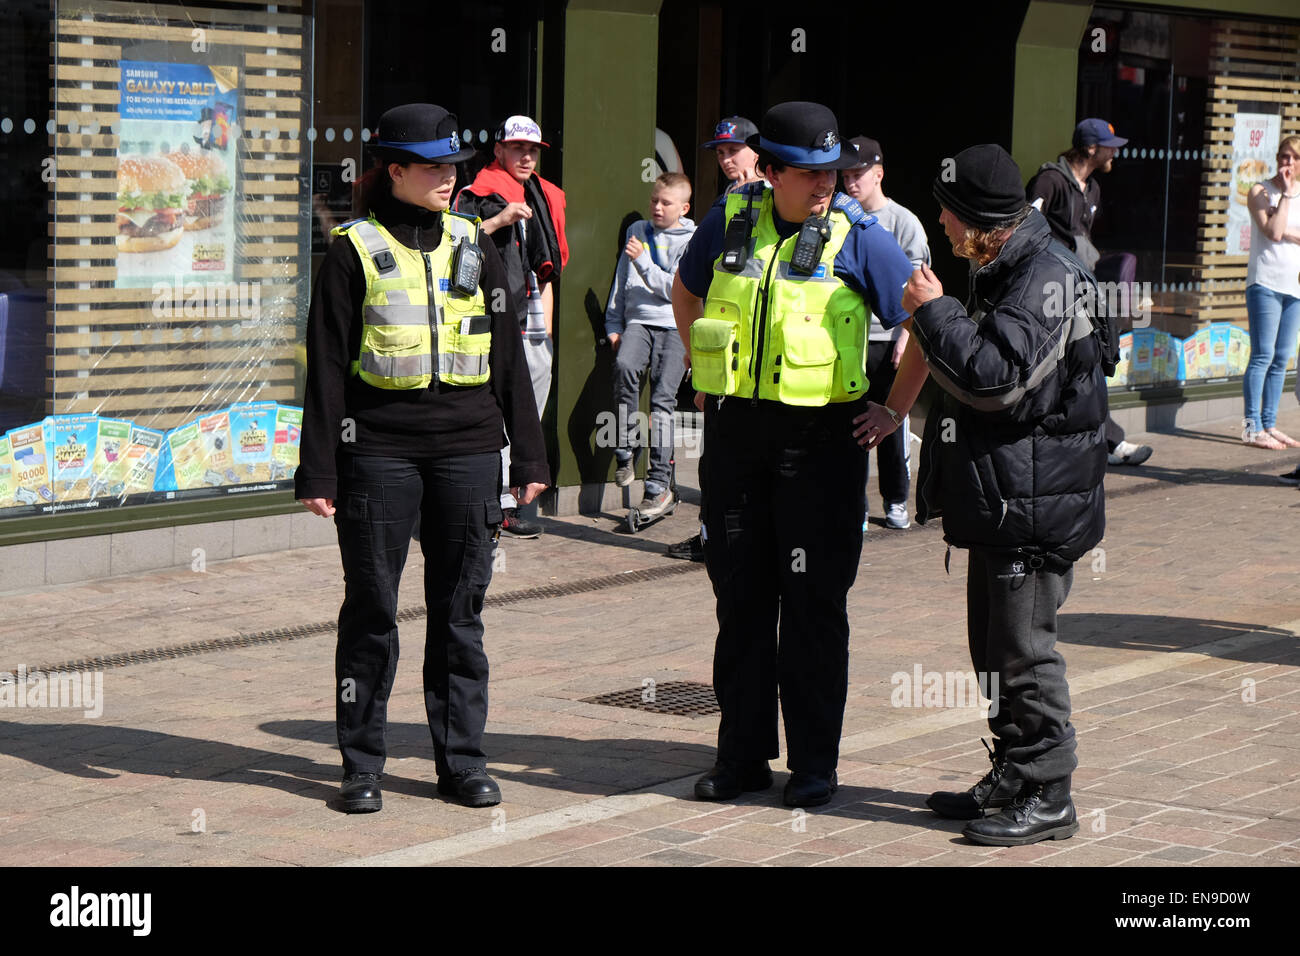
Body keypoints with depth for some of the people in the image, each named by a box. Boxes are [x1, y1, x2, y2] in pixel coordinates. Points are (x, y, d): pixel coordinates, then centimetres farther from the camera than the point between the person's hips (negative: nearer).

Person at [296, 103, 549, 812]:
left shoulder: (474, 248, 11)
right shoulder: (355, 251, 1)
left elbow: (509, 359, 14)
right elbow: (326, 368, 0)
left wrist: (529, 457, 10)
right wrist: (318, 472, -5)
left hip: (467, 448, 3)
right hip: (379, 451, -3)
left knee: (460, 608, 6)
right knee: (371, 608, 3)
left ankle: (462, 760, 16)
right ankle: (361, 765, 12)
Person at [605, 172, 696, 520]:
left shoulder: (693, 240, 6)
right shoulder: (637, 231, 19)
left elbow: (675, 289, -4)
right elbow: (621, 282, 21)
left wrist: (642, 260, -9)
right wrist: (613, 325, 14)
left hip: (674, 325, -3)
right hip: (637, 321, 3)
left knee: (662, 397, -16)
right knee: (624, 365, -30)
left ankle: (660, 486, -15)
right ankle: (625, 452, -19)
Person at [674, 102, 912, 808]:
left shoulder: (857, 235, -7)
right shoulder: (731, 219, 3)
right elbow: (686, 291, 23)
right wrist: (705, 367, 16)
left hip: (819, 438, -4)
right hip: (734, 431, 4)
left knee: (813, 602, 0)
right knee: (739, 595, 9)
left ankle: (815, 765, 9)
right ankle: (742, 755, 19)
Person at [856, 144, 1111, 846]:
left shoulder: (1046, 280, -18)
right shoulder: (1001, 273, 14)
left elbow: (995, 377, -28)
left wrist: (933, 310, -18)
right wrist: (895, 410, 29)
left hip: (1036, 499, -10)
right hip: (999, 496, 10)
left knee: (1022, 646, -6)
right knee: (994, 645, 16)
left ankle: (1046, 797, 1)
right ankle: (1012, 778, 26)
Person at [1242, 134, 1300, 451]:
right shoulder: (1260, 192, -2)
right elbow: (1273, 232, -15)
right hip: (1266, 283, -6)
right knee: (1263, 356, -10)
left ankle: (1269, 424, 10)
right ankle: (1252, 426, -8)